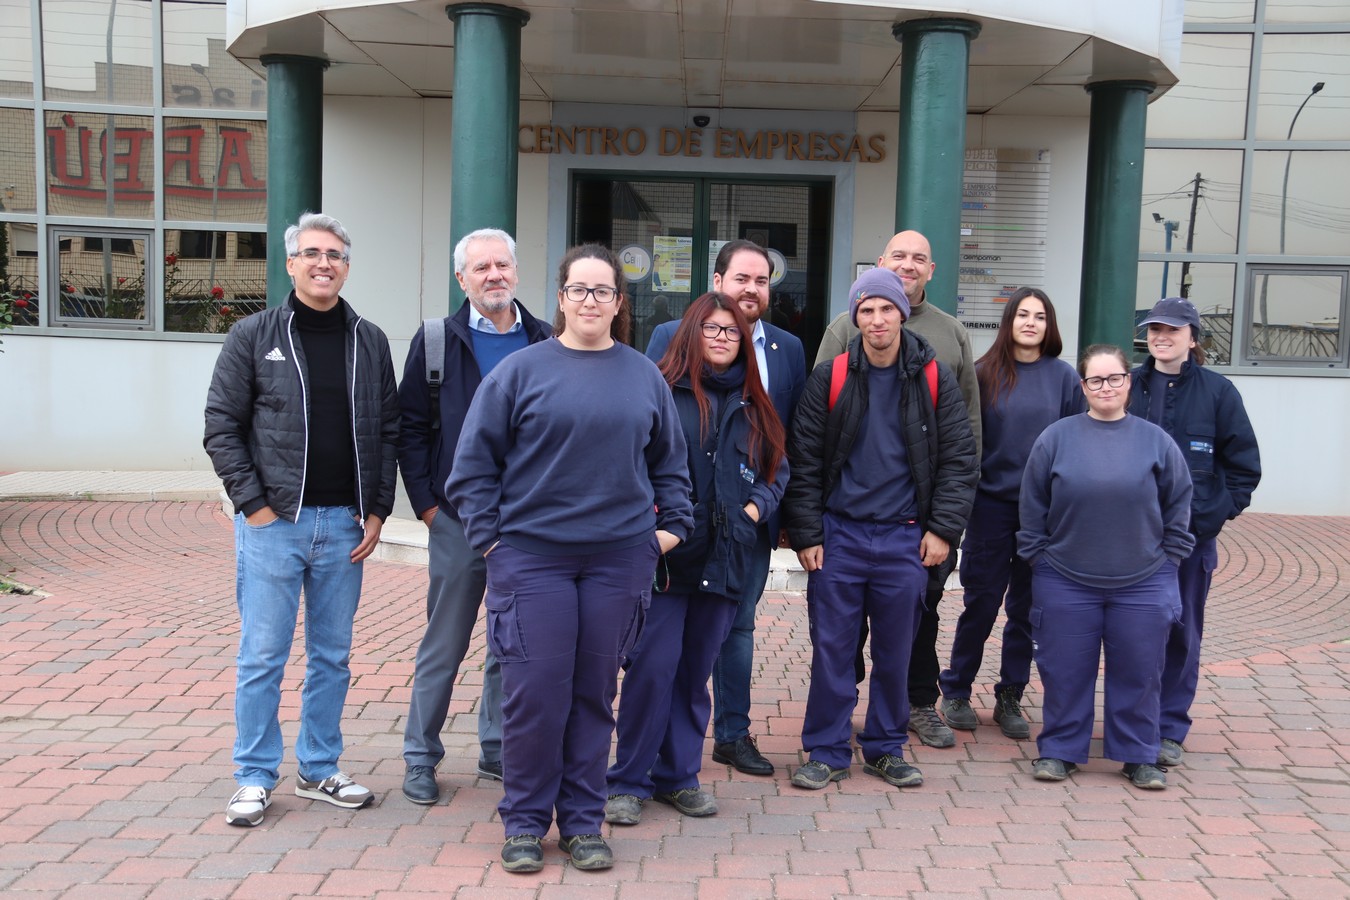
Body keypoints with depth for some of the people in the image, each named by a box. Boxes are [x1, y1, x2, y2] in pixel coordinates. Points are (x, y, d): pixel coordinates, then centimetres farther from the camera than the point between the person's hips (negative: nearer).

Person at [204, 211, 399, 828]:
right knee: (262, 657, 2)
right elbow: (221, 426, -2)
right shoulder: (253, 336, 1)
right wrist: (254, 504, -9)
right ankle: (255, 778, 15)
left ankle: (319, 770, 25)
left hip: (345, 524, 3)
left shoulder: (369, 342, 9)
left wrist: (377, 510, 2)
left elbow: (388, 430, 9)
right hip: (272, 522, -3)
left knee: (332, 656, 12)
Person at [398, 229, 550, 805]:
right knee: (443, 647, 6)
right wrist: (427, 503, -5)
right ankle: (421, 758, 19)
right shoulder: (438, 341, 0)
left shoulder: (546, 343, 6)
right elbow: (411, 427, 1)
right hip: (459, 520, -2)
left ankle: (497, 749, 27)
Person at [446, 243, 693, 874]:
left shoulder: (644, 377, 9)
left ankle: (583, 821, 22)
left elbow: (669, 461, 17)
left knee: (596, 692, 9)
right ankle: (524, 822, 16)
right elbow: (474, 460, 1)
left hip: (620, 558, 2)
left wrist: (673, 524, 8)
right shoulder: (520, 371, 0)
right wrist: (489, 535, -4)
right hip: (532, 556, -2)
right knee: (534, 691, -1)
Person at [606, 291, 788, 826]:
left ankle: (678, 776, 23)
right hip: (664, 554, -4)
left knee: (696, 671, 11)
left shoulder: (752, 406, 14)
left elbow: (776, 470, 20)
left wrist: (757, 505, 3)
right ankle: (629, 781, 7)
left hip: (724, 558, 5)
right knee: (652, 668, -7)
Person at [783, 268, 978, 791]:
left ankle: (885, 748, 26)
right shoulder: (830, 379, -1)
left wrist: (942, 529, -3)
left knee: (895, 651, 11)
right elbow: (803, 460, 0)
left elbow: (960, 459, 4)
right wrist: (806, 534, -5)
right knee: (831, 649, 4)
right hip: (838, 534, -1)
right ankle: (827, 752, 17)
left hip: (904, 538, 1)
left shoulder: (934, 380, 1)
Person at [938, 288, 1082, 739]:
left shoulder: (1064, 377, 3)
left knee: (1026, 607, 9)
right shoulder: (984, 373, 0)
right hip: (992, 503, -1)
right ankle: (956, 691, 19)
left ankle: (1010, 697, 22)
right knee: (981, 601, 2)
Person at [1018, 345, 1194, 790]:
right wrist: (1038, 557, 3)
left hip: (1142, 584, 1)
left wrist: (1168, 558, 6)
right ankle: (1058, 750, 22)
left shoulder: (1155, 440, 2)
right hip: (1065, 582, -1)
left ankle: (1139, 756, 23)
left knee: (1138, 672, 7)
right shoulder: (1055, 438, -1)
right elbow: (1032, 507, 4)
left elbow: (1179, 505, 9)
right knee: (1064, 671, 7)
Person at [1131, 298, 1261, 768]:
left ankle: (1170, 729, 17)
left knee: (1181, 632, 7)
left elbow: (1244, 466, 3)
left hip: (1192, 535, -1)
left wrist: (1215, 514, -5)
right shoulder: (1129, 387, 4)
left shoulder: (1218, 392, 0)